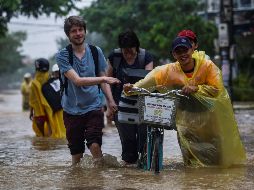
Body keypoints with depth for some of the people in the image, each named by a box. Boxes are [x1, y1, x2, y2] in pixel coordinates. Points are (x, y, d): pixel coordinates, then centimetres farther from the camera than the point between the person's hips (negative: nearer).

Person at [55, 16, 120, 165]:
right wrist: (103, 79, -27)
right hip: (72, 110, -1)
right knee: (76, 152, 4)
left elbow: (103, 79, 12)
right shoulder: (62, 56, -6)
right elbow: (77, 80, -18)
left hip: (94, 107, 1)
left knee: (95, 144, -17)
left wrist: (110, 100, -2)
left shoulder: (96, 51, 5)